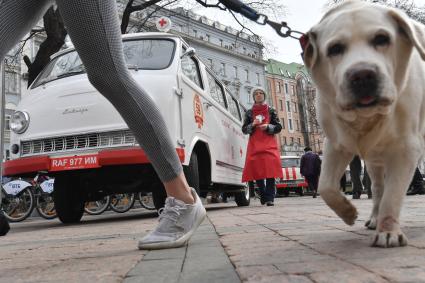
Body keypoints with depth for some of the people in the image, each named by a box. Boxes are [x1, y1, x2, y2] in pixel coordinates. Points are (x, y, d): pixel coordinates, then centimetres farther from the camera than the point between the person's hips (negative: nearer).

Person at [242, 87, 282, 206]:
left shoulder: (271, 111, 13)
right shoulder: (249, 112, 15)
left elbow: (278, 127, 9)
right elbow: (244, 129, 12)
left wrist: (268, 127, -9)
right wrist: (252, 125, -7)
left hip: (269, 144, -1)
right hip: (254, 144, 1)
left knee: (270, 168, -15)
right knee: (256, 169, -4)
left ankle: (270, 198, -13)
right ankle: (263, 196, 12)